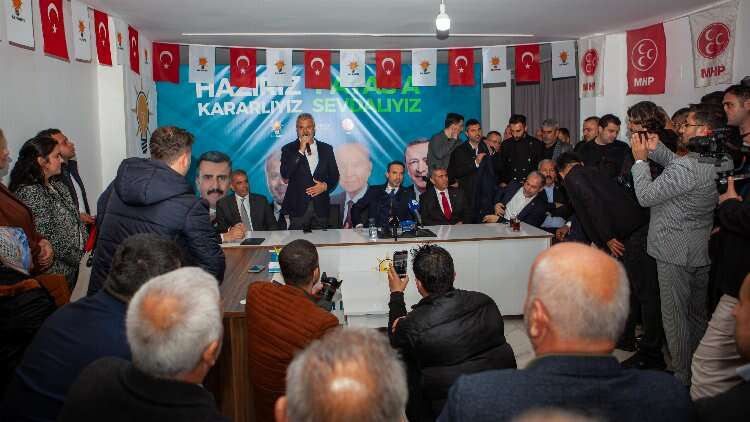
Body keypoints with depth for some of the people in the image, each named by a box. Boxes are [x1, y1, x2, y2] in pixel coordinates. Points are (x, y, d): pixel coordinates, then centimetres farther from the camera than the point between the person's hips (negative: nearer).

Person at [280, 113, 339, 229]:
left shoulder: (326, 149, 10)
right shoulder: (289, 149, 3)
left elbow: (334, 175, 13)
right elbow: (285, 175, -12)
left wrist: (325, 186, -8)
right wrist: (300, 151, -14)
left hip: (321, 207, 2)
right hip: (298, 207, -2)